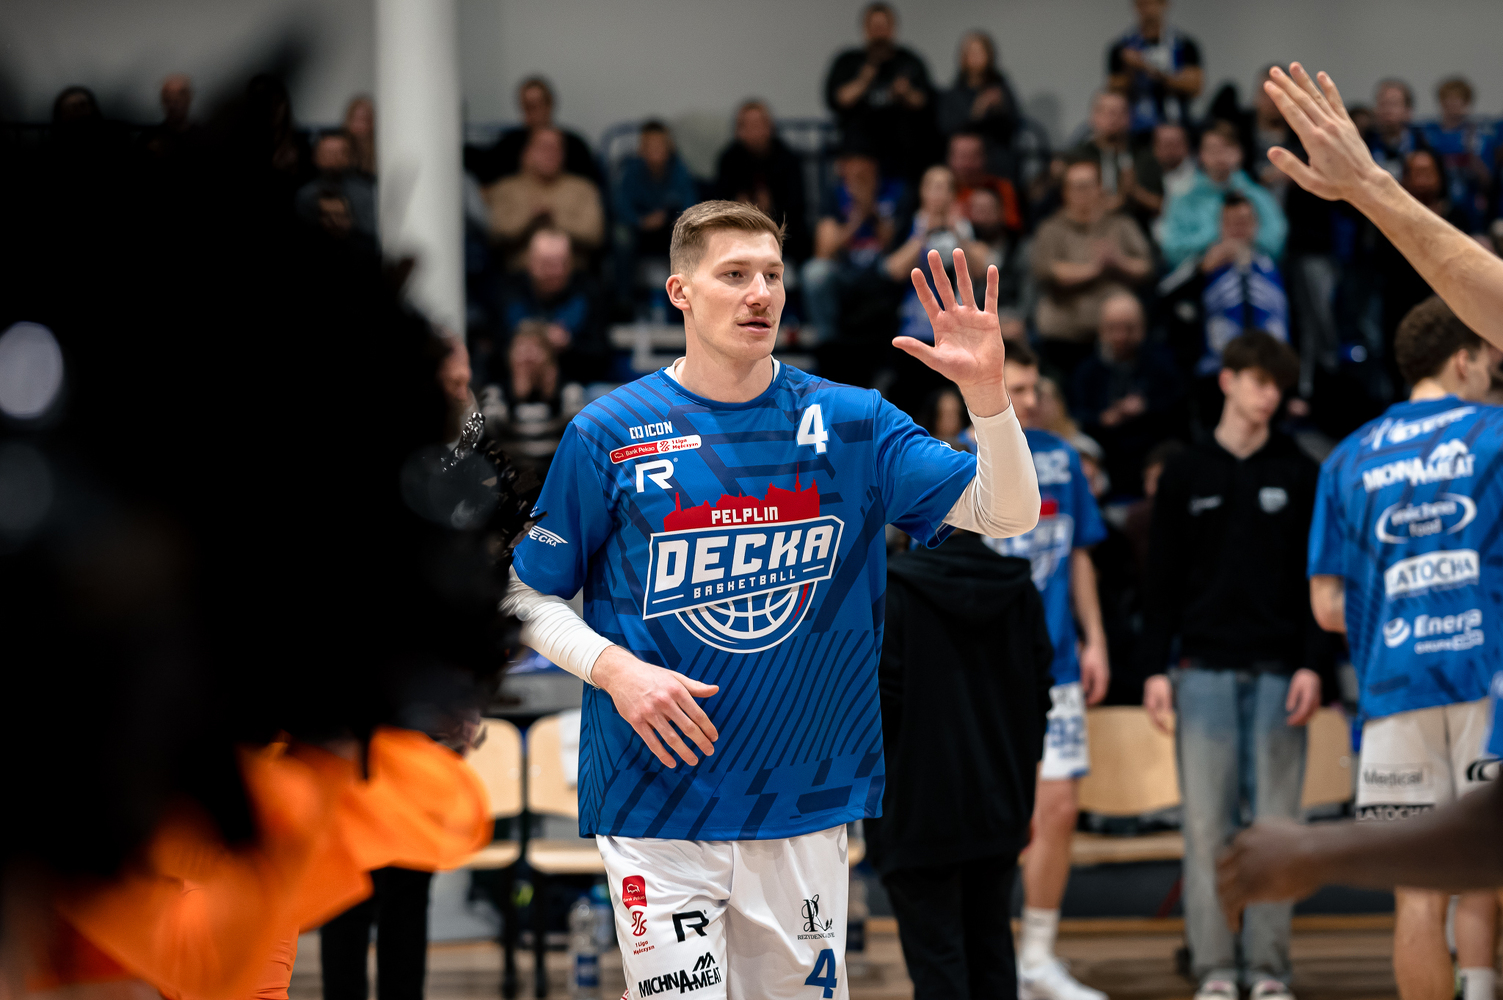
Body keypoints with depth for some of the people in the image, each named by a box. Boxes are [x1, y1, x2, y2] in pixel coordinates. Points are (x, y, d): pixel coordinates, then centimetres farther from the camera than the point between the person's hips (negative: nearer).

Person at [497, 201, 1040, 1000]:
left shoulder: (849, 424, 3)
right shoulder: (609, 433, -2)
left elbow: (1008, 515, -3)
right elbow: (530, 597, 5)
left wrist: (985, 391, -19)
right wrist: (613, 669, -13)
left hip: (802, 805, 2)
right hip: (655, 805, -2)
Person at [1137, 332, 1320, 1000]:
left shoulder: (1300, 474, 9)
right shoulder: (1185, 476, 9)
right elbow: (1161, 581, 8)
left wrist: (1310, 665, -5)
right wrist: (1154, 669, 0)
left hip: (1277, 669, 0)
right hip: (1204, 668, 0)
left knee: (1276, 820, -1)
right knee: (1206, 822, -2)